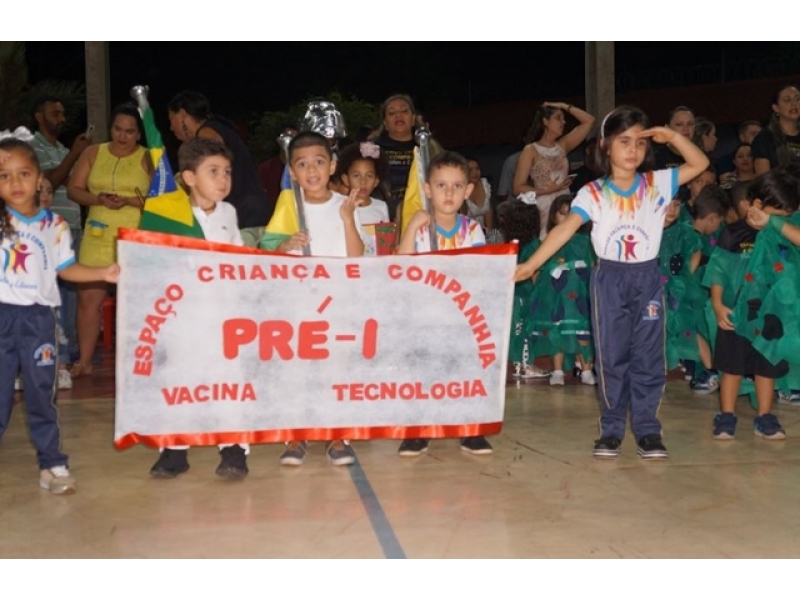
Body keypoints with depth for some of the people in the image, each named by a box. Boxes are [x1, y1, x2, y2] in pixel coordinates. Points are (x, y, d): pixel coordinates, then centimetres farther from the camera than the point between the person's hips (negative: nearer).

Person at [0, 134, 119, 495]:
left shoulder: (54, 225, 4)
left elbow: (65, 269, 10)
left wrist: (103, 273, 0)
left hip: (37, 317, 1)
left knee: (41, 392, 10)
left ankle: (52, 464, 18)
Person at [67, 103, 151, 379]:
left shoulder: (148, 158, 2)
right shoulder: (93, 153, 12)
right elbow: (73, 189, 7)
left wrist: (128, 201, -18)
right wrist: (98, 199, -11)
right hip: (98, 236, 3)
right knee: (88, 297, 2)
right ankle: (84, 361, 11)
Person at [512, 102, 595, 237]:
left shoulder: (562, 146, 13)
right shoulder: (530, 150, -2)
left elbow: (589, 121, 12)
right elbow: (518, 188, -6)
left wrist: (564, 106, 10)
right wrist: (548, 190, -14)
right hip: (542, 210, -5)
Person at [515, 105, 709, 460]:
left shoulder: (657, 184, 1)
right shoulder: (593, 193, -6)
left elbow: (700, 164, 3)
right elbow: (565, 229, -14)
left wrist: (672, 136, -9)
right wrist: (530, 265, -24)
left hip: (648, 277, 1)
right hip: (610, 278, -1)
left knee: (648, 357, 4)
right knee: (612, 358, 5)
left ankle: (647, 430, 12)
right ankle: (611, 429, 14)